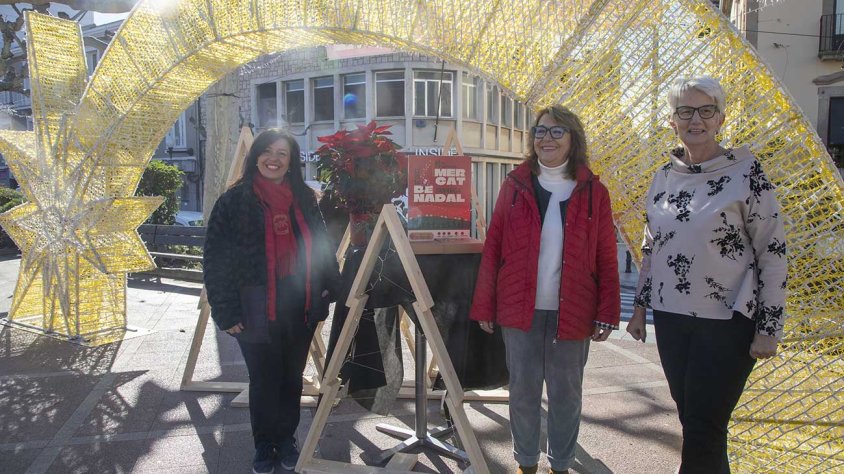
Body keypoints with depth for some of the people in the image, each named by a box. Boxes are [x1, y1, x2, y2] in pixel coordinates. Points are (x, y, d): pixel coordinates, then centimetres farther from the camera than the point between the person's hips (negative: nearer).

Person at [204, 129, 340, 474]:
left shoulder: (304, 198, 6)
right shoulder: (234, 201, -5)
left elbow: (321, 247, 13)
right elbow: (216, 260, -6)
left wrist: (328, 287, 5)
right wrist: (225, 311, -10)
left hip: (300, 309, 3)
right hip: (256, 311, -3)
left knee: (292, 378, 14)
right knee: (264, 380, 10)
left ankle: (286, 439, 34)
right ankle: (264, 445, 30)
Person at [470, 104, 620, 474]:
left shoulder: (593, 191, 1)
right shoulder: (515, 185, 2)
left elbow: (606, 258, 1)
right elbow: (493, 248, 2)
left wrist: (607, 314, -4)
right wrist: (484, 305, -1)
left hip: (571, 312, 0)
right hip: (520, 309, 1)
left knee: (566, 393, 12)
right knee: (523, 391, 12)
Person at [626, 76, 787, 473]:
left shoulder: (746, 173, -8)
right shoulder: (664, 177, 7)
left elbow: (772, 253, -8)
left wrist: (769, 328, -9)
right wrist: (640, 307, 15)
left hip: (726, 322, -5)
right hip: (670, 318, 5)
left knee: (703, 431, 0)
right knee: (691, 420, 15)